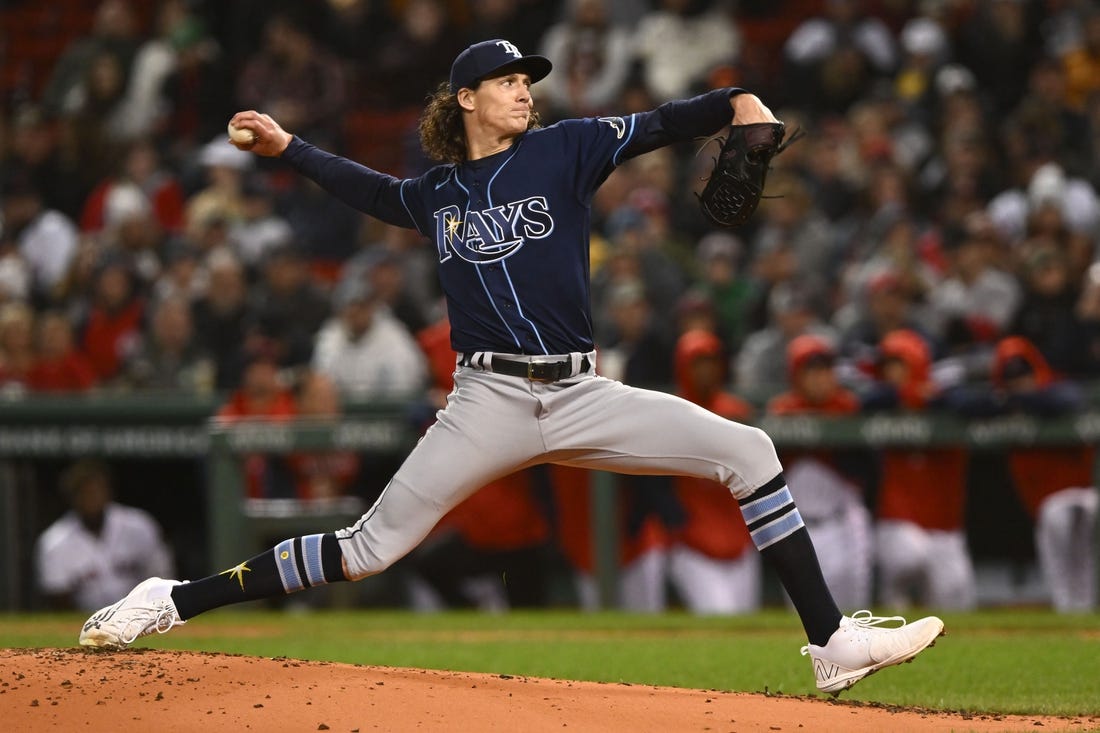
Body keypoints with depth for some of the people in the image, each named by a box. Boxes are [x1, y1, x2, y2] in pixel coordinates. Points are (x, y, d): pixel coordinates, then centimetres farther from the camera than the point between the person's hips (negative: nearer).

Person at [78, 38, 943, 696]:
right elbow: (373, 190, 33)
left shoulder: (562, 152, 6)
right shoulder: (437, 195, 11)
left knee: (748, 452, -12)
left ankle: (831, 642, -9)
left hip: (581, 396, 1)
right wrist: (290, 147, 33)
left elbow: (657, 126, -6)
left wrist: (737, 104, -23)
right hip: (489, 403, -1)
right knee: (369, 549, -7)